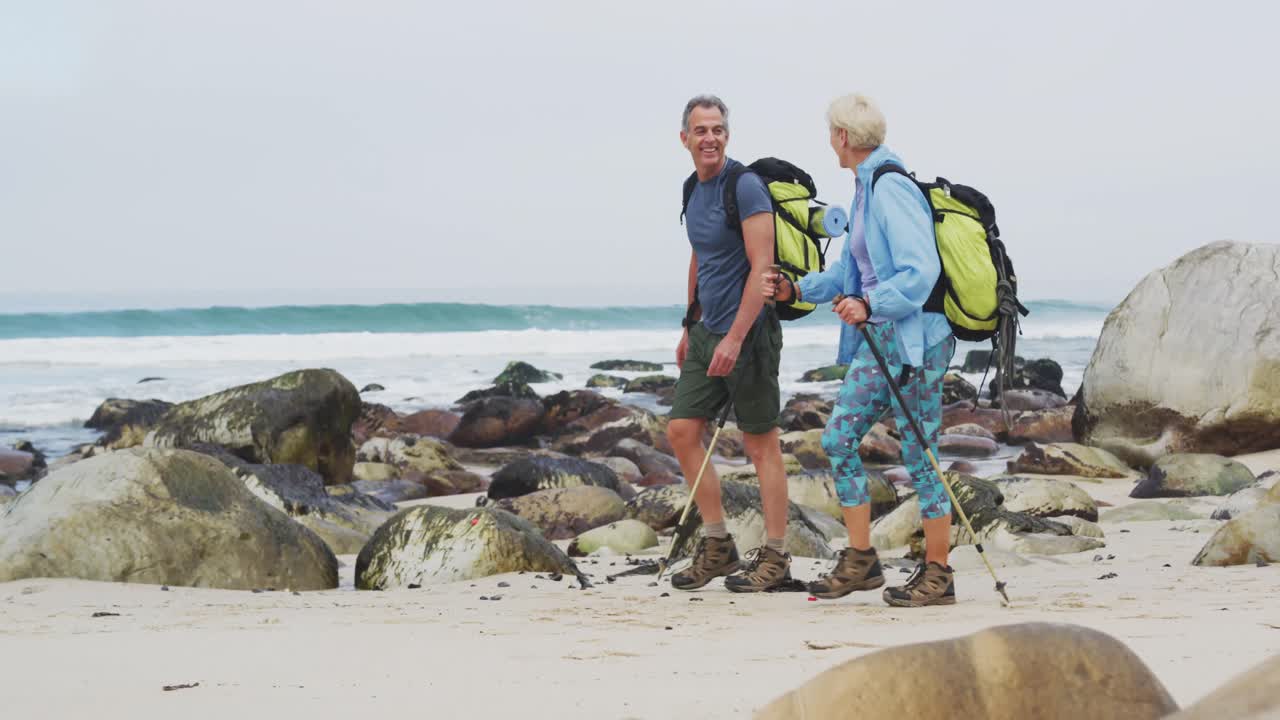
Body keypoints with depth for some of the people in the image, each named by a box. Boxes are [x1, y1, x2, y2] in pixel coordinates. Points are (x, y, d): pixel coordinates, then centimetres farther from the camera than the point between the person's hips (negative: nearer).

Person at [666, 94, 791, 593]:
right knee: (682, 431, 5)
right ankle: (717, 547, 13)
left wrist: (734, 338, -23)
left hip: (747, 331, -8)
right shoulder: (694, 188, 11)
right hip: (707, 330, 8)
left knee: (760, 443, -2)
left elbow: (761, 267, -20)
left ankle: (774, 557, 5)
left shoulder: (745, 186, -15)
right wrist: (690, 326, 23)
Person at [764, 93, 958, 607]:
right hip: (877, 339, 10)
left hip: (914, 338, -10)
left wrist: (869, 305, -33)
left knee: (919, 454, -3)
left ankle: (938, 575, 7)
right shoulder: (865, 188, 14)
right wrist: (795, 289, 13)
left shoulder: (891, 189, -16)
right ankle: (860, 561, 15)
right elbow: (850, 270, 22)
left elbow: (921, 271, -24)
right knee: (838, 438, 7)